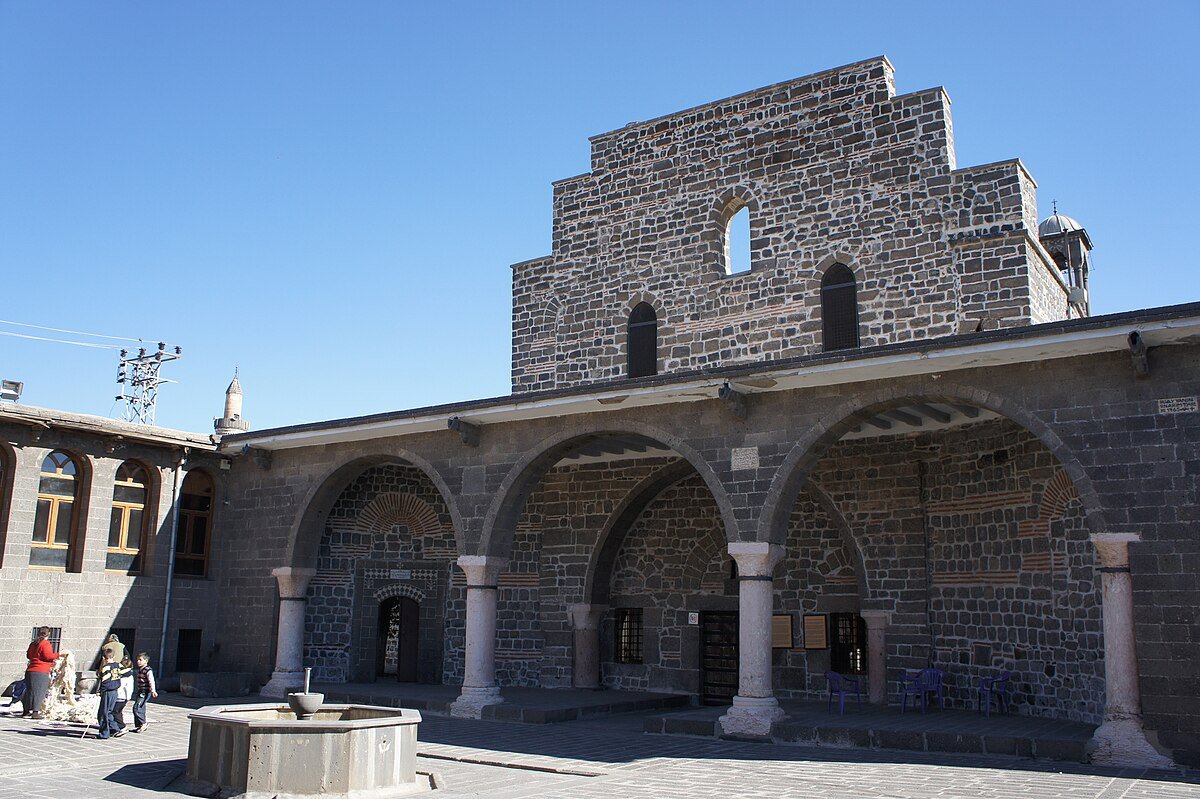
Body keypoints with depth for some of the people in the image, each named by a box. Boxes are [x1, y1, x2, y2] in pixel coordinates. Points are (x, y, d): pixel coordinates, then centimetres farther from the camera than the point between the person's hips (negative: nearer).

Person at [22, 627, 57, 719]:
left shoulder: (33, 644, 14)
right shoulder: (45, 644, -11)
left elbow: (28, 655, 22)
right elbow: (48, 656, -17)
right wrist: (58, 655, -4)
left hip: (30, 670, 8)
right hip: (41, 671, -8)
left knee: (30, 691, 15)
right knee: (38, 691, -6)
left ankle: (26, 711, 24)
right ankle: (35, 712, -9)